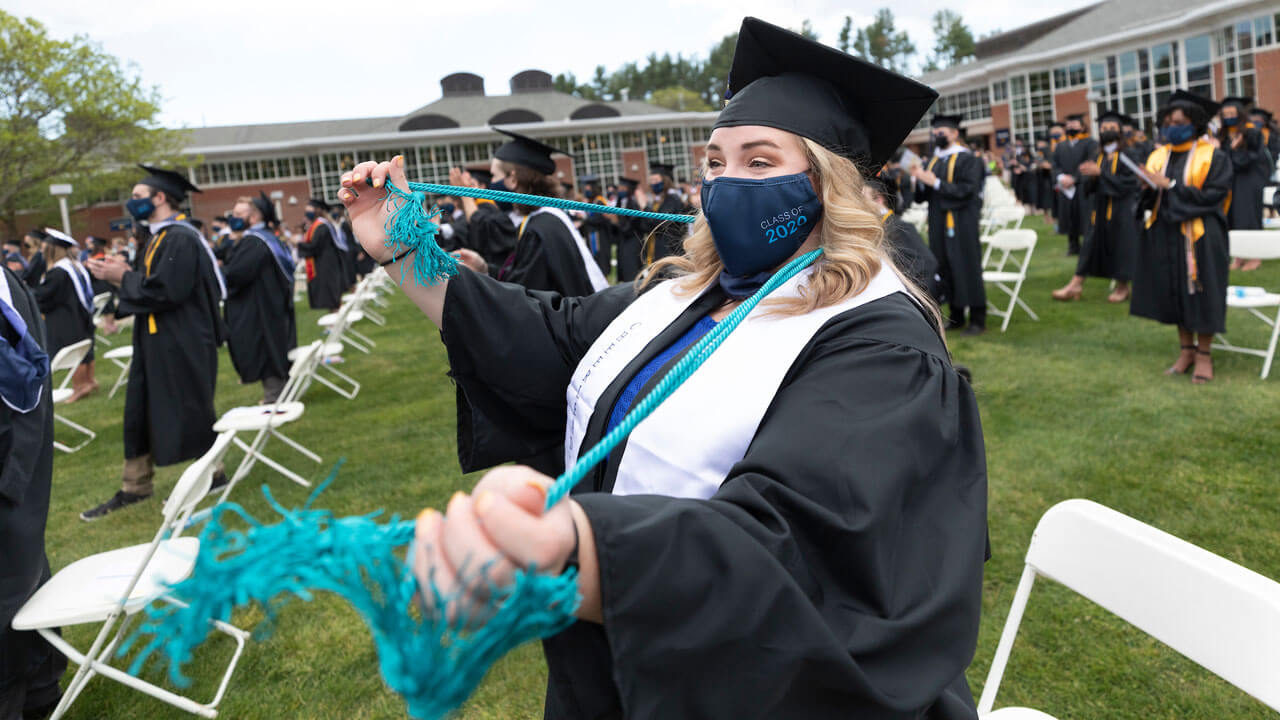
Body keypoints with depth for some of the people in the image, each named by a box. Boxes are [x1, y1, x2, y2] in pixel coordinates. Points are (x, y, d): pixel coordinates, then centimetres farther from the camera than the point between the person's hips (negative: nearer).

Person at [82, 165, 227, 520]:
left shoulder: (181, 239, -18)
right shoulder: (156, 237, 13)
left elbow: (165, 291, -24)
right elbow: (149, 284, 15)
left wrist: (123, 277, -13)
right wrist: (121, 274, 0)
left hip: (182, 345, -10)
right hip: (156, 341, 10)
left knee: (189, 412, 2)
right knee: (140, 412, 12)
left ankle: (212, 474, 19)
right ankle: (135, 487, 21)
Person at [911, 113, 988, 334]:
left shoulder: (967, 160, -5)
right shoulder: (933, 161, 14)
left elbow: (967, 190, -15)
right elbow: (923, 196, 13)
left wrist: (936, 182, -19)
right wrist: (920, 180, -7)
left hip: (960, 223, -6)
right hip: (938, 224, 6)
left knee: (966, 269, -3)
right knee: (945, 269, 8)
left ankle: (978, 319, 4)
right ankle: (956, 317, 18)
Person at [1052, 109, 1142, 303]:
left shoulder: (1129, 154, -5)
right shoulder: (1099, 157, 12)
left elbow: (1129, 183, -15)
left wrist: (1100, 173, -19)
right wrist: (1090, 177, -12)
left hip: (1122, 209, -5)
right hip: (1100, 209, 5)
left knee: (1120, 247, 1)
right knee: (1091, 245, 2)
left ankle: (1122, 287, 14)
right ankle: (1076, 285, -1)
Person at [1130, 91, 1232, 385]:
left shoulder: (1213, 157, -5)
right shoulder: (1158, 156, 9)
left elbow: (1214, 195, -14)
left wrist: (1170, 186, -18)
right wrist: (1148, 189, -13)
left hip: (1199, 237, -5)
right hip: (1165, 236, 5)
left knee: (1199, 292, 0)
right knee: (1174, 292, 9)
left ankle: (1204, 355, 10)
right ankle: (1187, 350, 21)